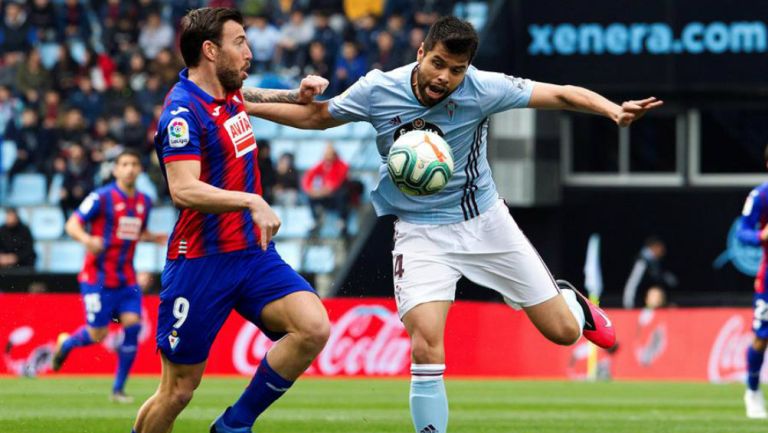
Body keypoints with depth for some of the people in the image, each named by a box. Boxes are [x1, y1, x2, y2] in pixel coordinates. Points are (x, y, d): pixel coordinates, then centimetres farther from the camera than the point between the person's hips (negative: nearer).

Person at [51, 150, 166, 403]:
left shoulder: (144, 202, 9)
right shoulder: (102, 197, -10)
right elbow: (72, 224, -11)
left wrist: (154, 238, 3)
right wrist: (86, 239, -32)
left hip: (127, 278, 5)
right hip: (98, 277, -5)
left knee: (132, 324, -11)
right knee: (97, 335, -4)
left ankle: (119, 388, 0)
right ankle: (66, 343, 32)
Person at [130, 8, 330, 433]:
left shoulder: (228, 92, 9)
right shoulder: (183, 111, -16)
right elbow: (184, 190, -29)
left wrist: (294, 96, 20)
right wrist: (252, 201, -34)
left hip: (253, 252, 7)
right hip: (201, 264, -7)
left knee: (314, 327, -16)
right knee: (178, 390, -2)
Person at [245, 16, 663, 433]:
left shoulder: (481, 89, -18)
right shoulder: (376, 90, -15)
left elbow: (561, 94, -15)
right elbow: (316, 116, 3)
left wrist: (613, 110, -33)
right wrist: (243, 106, -5)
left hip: (485, 222, 1)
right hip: (421, 233, -1)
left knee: (563, 332, 6)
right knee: (426, 348, -23)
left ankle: (568, 299, 44)